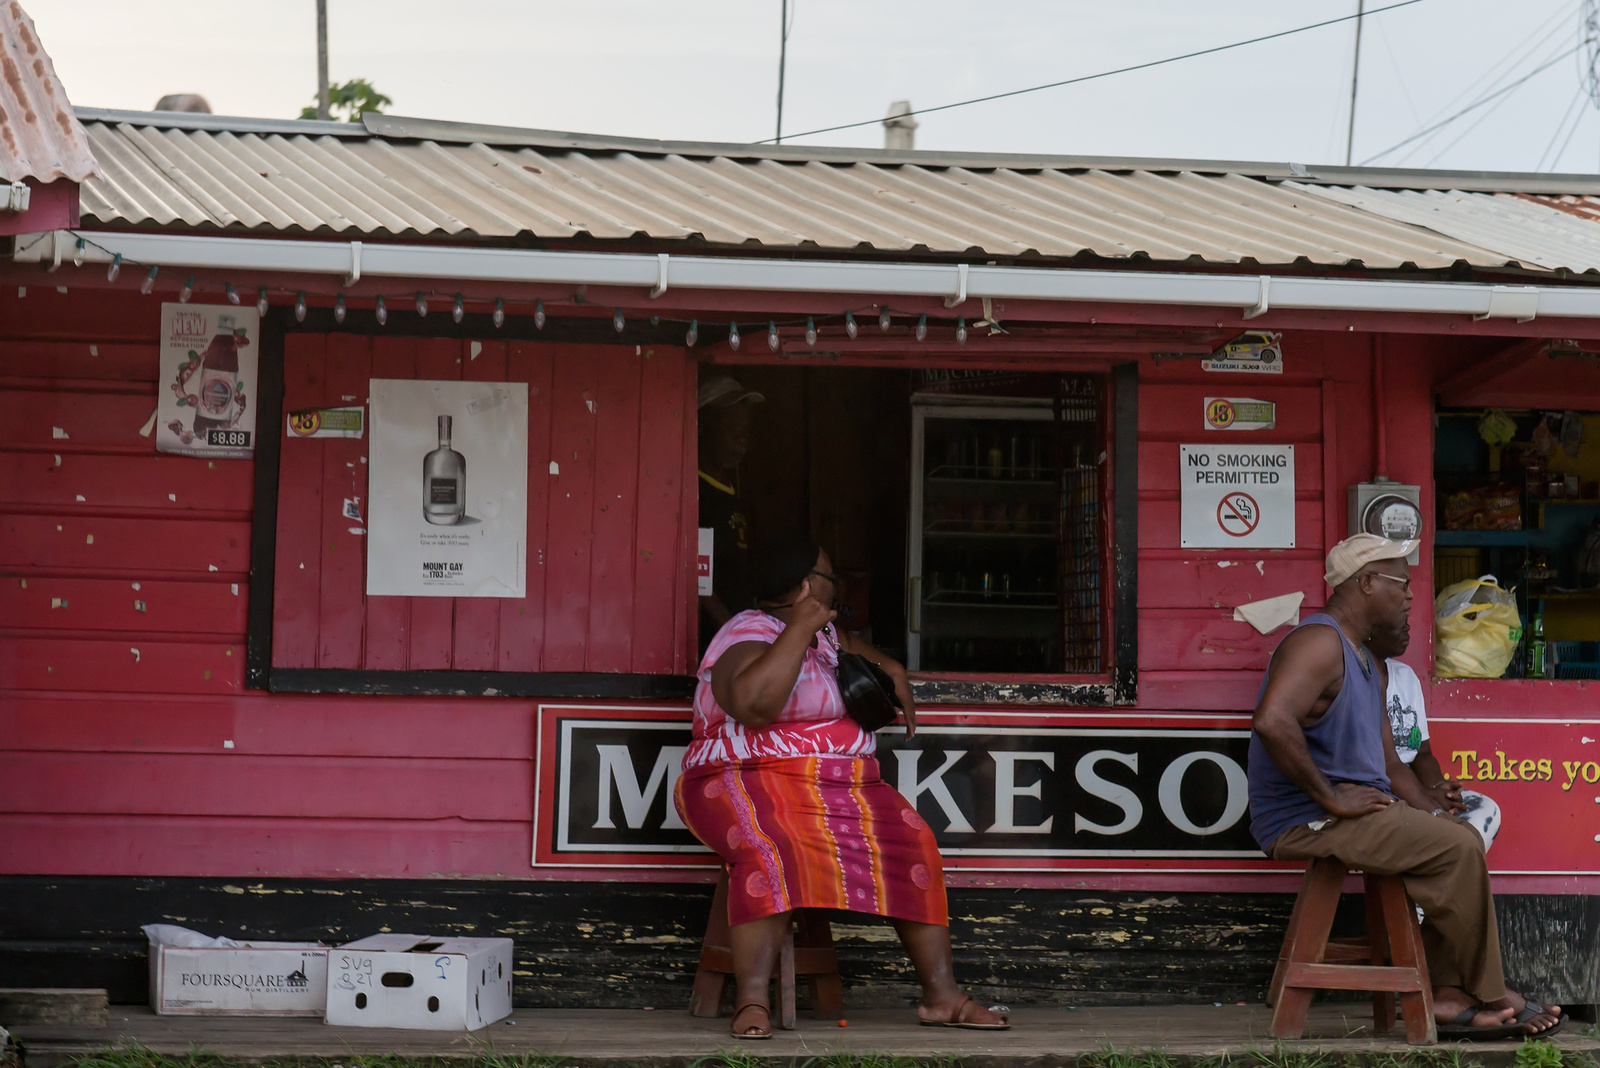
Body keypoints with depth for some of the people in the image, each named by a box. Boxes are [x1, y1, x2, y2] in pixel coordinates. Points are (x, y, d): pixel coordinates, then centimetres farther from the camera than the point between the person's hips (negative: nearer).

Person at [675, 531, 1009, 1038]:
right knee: (770, 851, -39)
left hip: (843, 784, 8)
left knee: (912, 844, -13)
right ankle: (752, 1001, -39)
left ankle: (941, 995, -12)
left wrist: (892, 669, 24)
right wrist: (800, 629, -25)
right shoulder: (750, 635, -12)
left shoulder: (820, 632, 17)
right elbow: (753, 704, -34)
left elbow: (846, 643, 43)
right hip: (752, 781, -8)